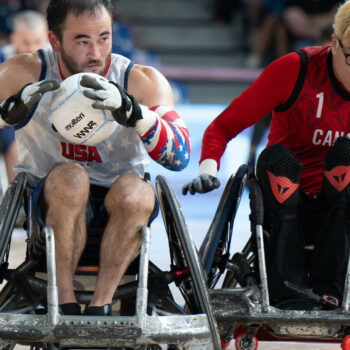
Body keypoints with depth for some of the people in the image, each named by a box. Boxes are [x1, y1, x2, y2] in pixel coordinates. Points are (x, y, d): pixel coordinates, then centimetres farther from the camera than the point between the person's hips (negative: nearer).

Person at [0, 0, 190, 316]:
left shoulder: (142, 82, -9)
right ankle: (64, 302, -27)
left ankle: (101, 304, -25)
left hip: (118, 207, 1)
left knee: (134, 192, -33)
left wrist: (132, 111, -40)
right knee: (70, 177, -33)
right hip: (50, 202, -1)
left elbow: (179, 156, -23)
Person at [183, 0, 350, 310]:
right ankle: (287, 293, -37)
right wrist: (209, 168, -30)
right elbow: (224, 126, -11)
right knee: (277, 158, -30)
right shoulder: (295, 70, -12)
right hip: (283, 204, -1)